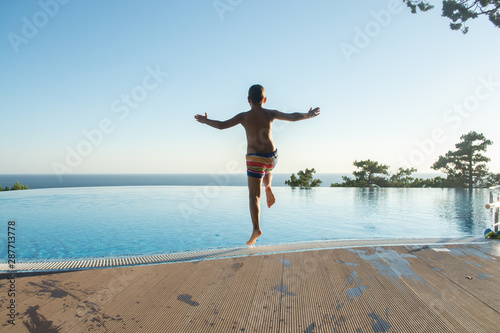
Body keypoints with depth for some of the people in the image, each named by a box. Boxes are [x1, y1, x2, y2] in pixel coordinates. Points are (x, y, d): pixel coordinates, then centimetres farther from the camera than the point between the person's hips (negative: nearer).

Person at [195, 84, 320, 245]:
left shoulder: (244, 116, -4)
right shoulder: (271, 114, 0)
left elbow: (221, 125, -2)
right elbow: (292, 117, 4)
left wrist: (206, 121, 15)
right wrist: (308, 115, 22)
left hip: (254, 158, -3)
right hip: (272, 156, 3)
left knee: (254, 195, -1)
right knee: (267, 170, 41)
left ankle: (256, 228, -11)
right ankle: (268, 189, 17)